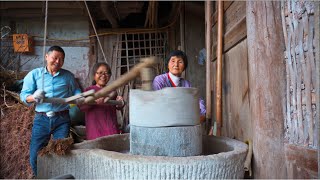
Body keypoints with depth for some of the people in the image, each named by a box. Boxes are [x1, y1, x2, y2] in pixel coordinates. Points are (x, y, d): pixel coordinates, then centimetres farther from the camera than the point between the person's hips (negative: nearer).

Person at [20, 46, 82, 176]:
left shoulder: (68, 76, 10)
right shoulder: (34, 74, 6)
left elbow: (76, 91, 13)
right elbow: (24, 95, 0)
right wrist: (33, 97, -22)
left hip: (62, 119, 1)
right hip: (41, 119, 0)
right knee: (35, 155, 1)